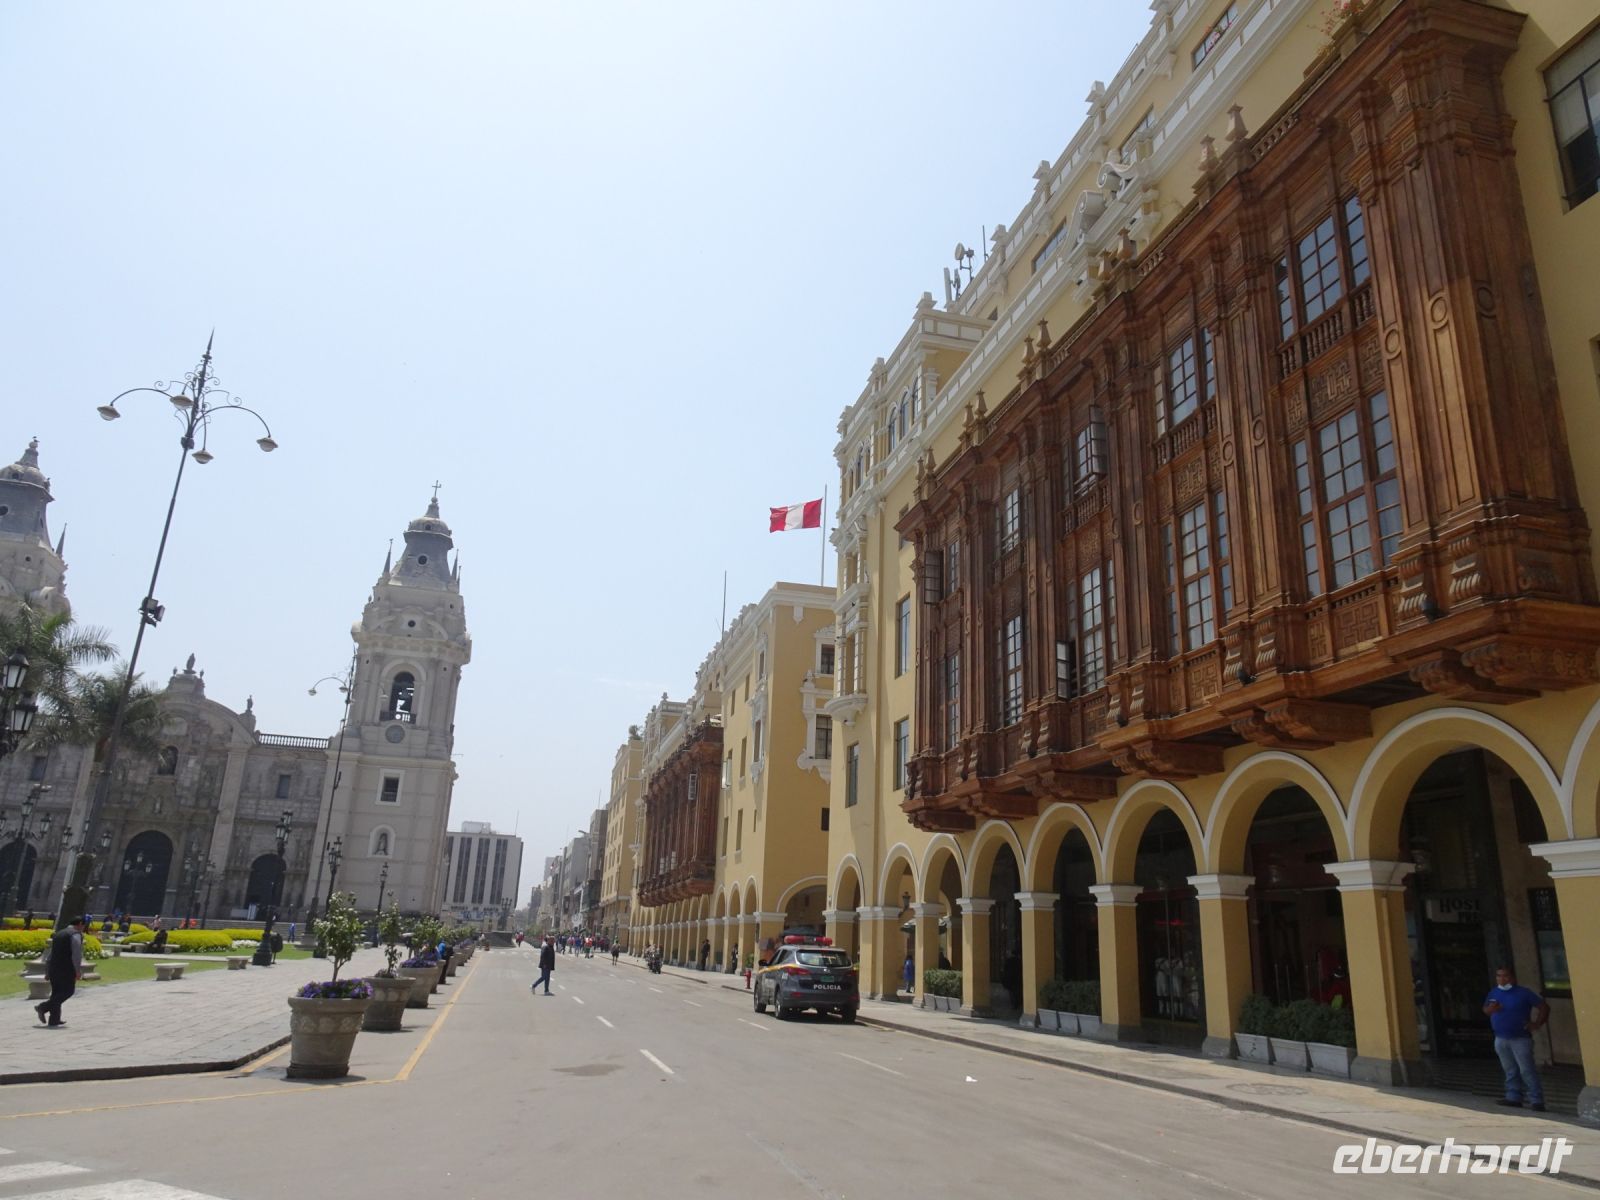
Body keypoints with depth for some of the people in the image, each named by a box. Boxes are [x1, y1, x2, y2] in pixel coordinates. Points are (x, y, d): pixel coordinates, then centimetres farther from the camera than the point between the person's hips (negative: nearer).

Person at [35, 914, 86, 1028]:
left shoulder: (58, 934, 19)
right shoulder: (76, 935, -6)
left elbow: (51, 953, 21)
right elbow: (76, 954, -16)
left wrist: (47, 972, 24)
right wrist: (78, 971, -14)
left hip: (53, 968, 8)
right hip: (66, 969, -8)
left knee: (56, 993, 12)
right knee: (68, 991, 1)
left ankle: (54, 1020, 11)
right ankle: (43, 1007, -10)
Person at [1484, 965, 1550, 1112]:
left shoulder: (1524, 992, -7)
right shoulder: (1493, 993, 9)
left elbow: (1544, 1007, -5)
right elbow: (1485, 1009, 18)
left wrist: (1537, 1024, -10)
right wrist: (1490, 1009, -5)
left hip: (1520, 1039, -6)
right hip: (1501, 1039, 6)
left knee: (1527, 1070, -8)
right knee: (1511, 1071, 12)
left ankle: (1536, 1101, -3)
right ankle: (1513, 1098, 18)